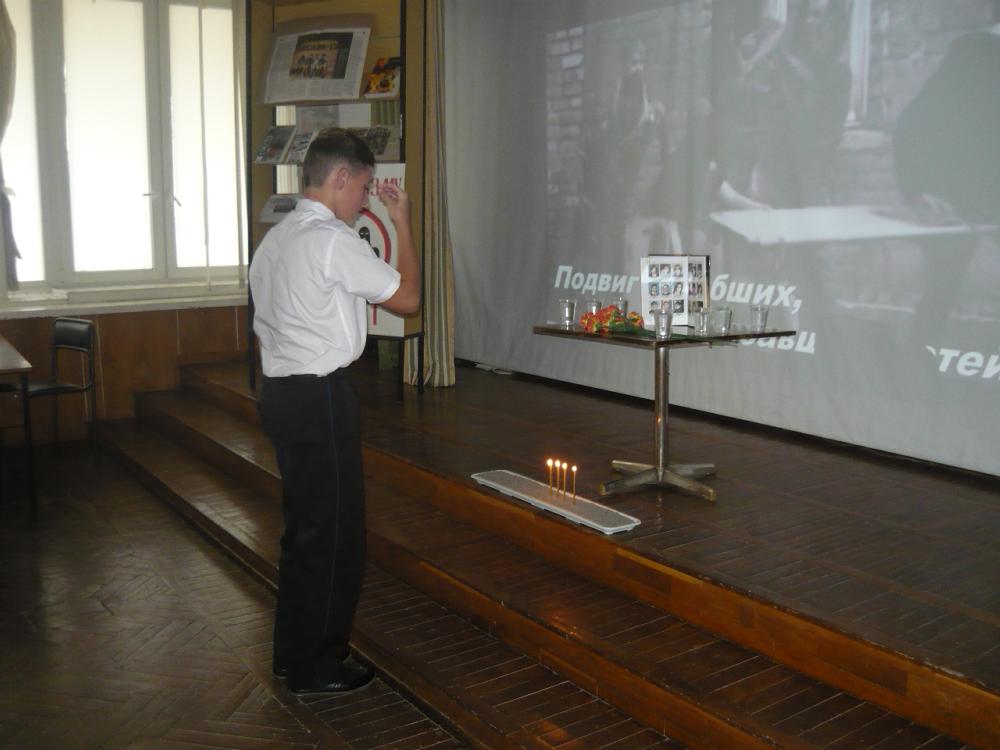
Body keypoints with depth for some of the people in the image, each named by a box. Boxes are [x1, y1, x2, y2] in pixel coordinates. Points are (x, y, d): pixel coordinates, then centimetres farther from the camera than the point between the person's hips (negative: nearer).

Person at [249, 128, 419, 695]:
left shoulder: (275, 240, 14)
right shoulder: (333, 240, -15)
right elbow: (408, 298, -9)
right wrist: (403, 223, -1)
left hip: (280, 390, 10)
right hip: (321, 398, -10)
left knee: (305, 526, 20)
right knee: (335, 532, 3)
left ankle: (295, 652, 33)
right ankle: (317, 668, 16)